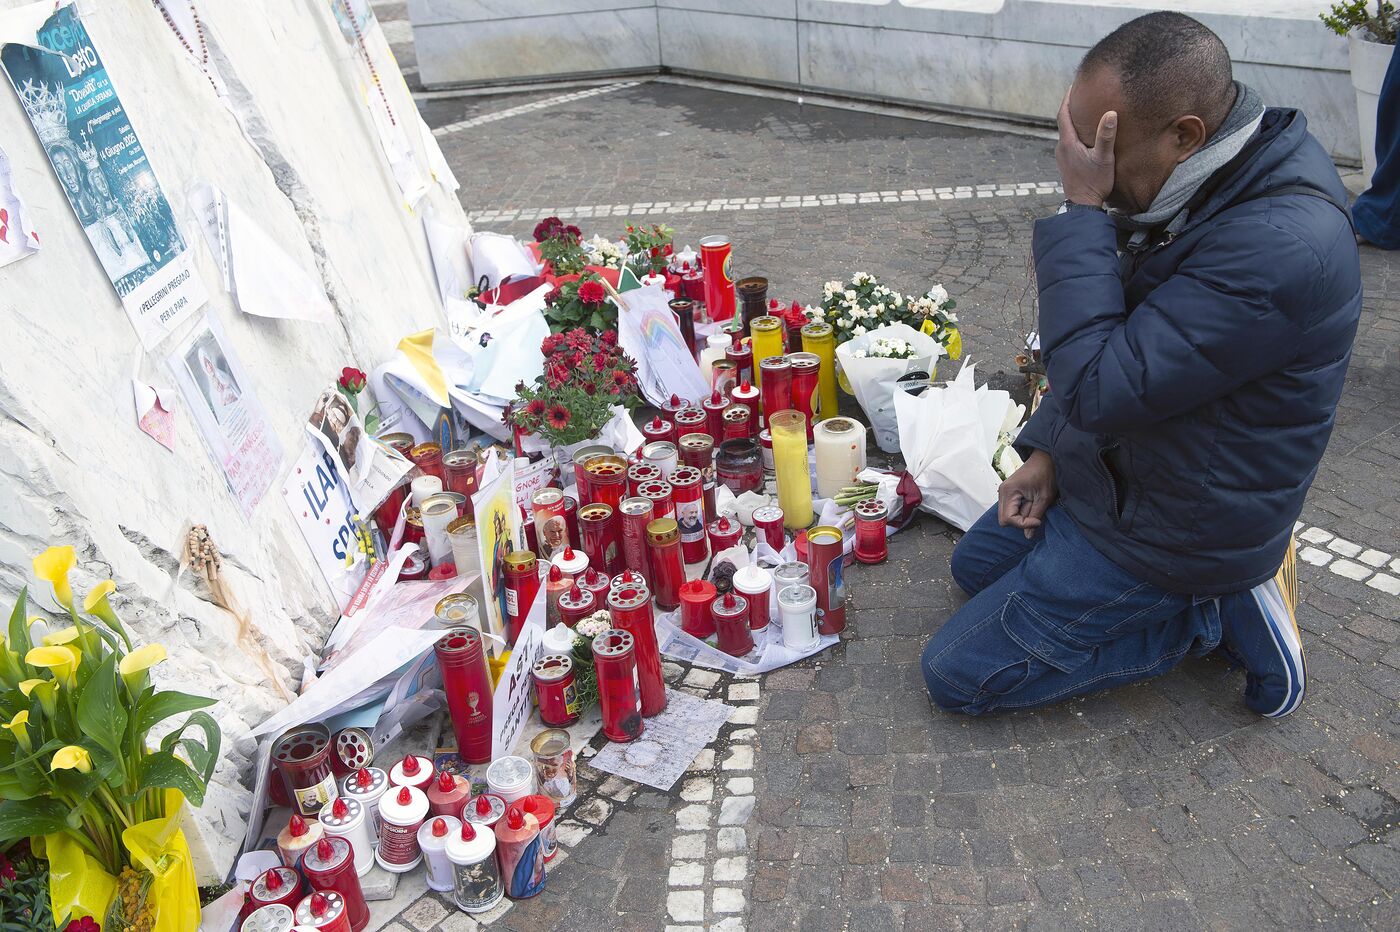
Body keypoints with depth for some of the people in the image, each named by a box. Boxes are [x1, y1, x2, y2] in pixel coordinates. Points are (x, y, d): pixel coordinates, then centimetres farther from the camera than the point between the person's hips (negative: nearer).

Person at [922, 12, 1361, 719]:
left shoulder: (1279, 247, -34)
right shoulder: (1210, 188, -2)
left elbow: (1097, 386, -34)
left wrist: (1083, 211, -30)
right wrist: (1047, 449, 2)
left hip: (1164, 529, -9)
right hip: (1109, 470, 9)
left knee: (956, 676, -4)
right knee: (975, 566, 26)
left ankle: (1213, 612, 2)